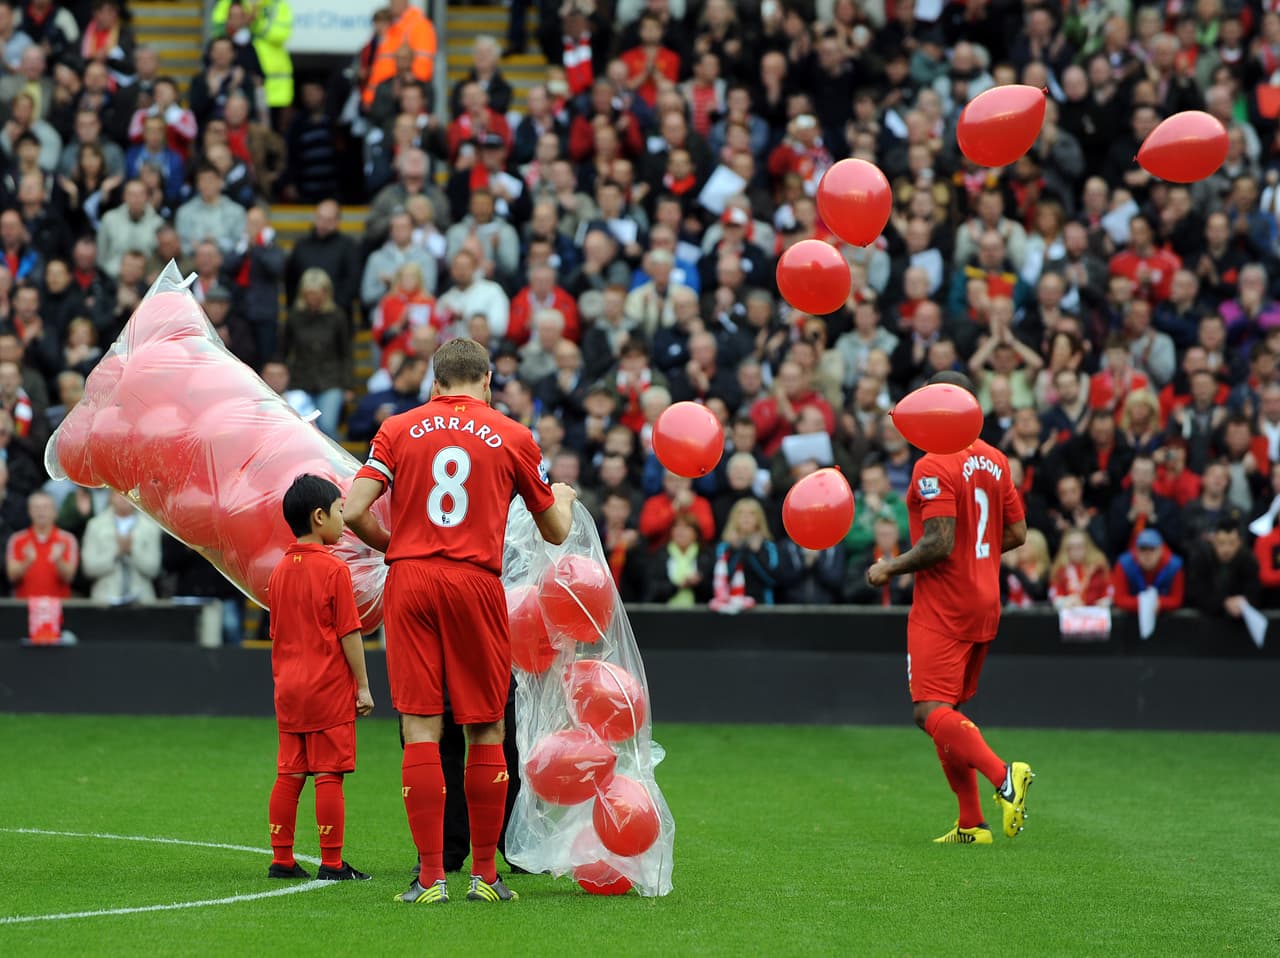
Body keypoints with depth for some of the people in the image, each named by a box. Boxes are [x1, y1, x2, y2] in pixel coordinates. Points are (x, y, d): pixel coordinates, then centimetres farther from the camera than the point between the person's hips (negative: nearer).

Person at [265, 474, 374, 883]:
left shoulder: (280, 570, 10)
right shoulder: (334, 569, -11)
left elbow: (277, 634, 15)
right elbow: (349, 634, -12)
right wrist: (363, 686, -6)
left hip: (289, 688, 7)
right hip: (330, 688, -7)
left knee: (289, 775, 9)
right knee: (329, 775, -4)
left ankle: (282, 860, 11)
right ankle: (332, 864, -3)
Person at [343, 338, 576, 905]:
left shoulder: (398, 429, 8)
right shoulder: (513, 438, 7)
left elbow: (354, 513, -1)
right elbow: (555, 531, 15)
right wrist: (565, 497, 37)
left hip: (409, 580, 1)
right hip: (476, 583, -1)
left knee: (420, 729, 0)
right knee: (485, 731, 8)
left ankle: (431, 876, -4)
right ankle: (484, 875, 10)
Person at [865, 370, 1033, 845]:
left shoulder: (934, 467, -15)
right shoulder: (995, 461, 10)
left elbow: (938, 544, -21)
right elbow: (1016, 534, 13)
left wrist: (889, 568, -8)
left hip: (942, 608, -8)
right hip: (984, 606, 8)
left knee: (932, 712, -12)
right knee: (947, 713, 14)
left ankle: (1002, 774, -32)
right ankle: (971, 824, 10)